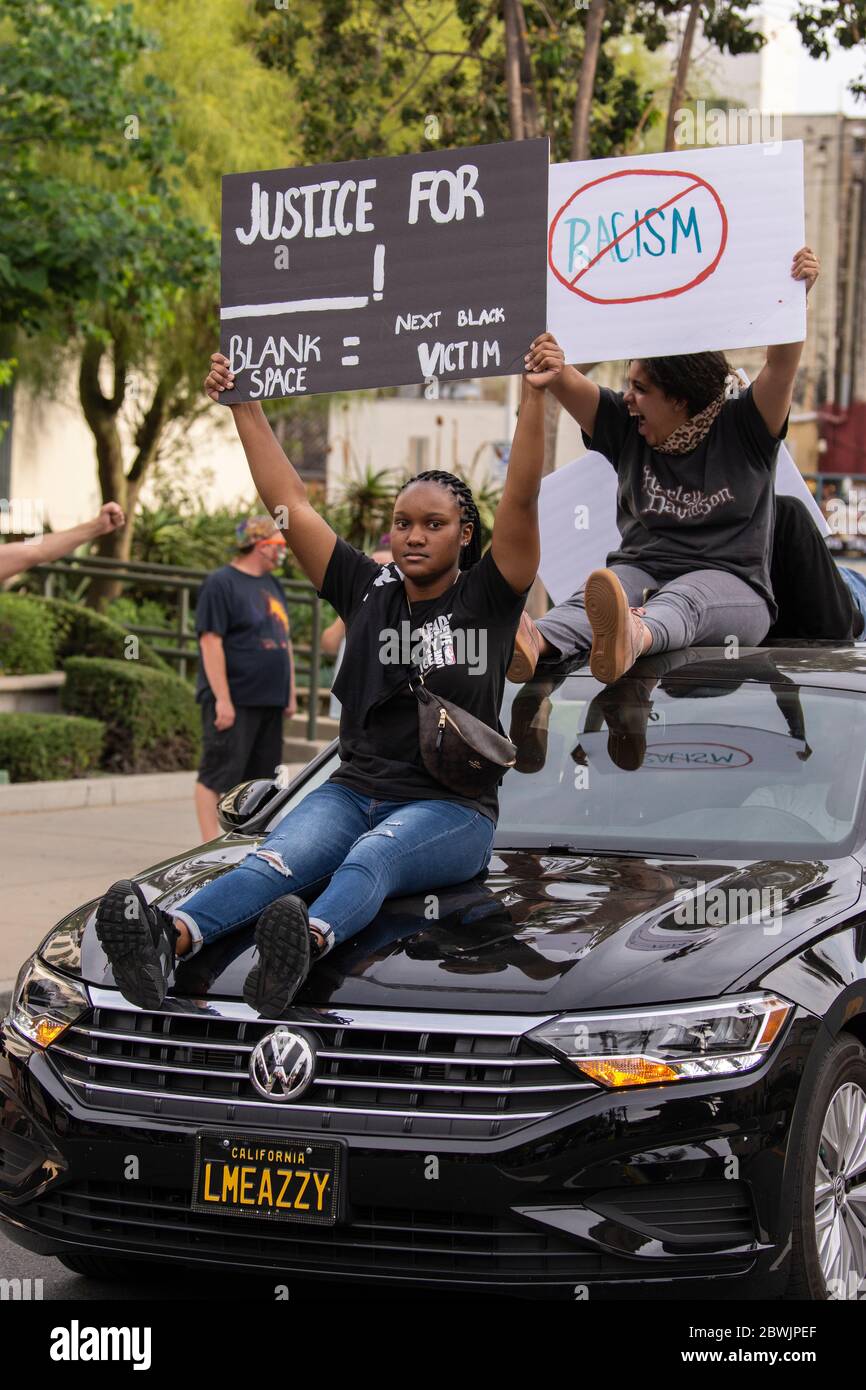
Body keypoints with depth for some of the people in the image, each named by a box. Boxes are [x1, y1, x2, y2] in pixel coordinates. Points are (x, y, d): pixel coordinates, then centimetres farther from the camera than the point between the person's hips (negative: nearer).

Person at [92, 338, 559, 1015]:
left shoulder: (487, 598, 3)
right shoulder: (370, 591, 14)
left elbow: (522, 502, -11)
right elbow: (290, 503, 15)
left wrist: (535, 398, -22)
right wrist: (245, 406, 13)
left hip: (454, 810, -3)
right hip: (355, 790, 3)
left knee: (373, 856, -37)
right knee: (278, 860, -28)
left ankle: (309, 942, -70)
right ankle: (168, 939, -58)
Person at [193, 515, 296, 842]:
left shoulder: (271, 585, 17)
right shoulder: (222, 582, -9)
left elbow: (284, 642, 23)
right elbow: (211, 642, -15)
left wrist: (290, 693, 18)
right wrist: (222, 699, -20)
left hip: (269, 702, 8)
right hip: (233, 701, -8)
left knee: (259, 777, 10)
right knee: (217, 776, -6)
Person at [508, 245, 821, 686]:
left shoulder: (741, 429, 7)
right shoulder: (626, 428, 16)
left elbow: (781, 364, -7)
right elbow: (567, 385, 4)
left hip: (729, 583, -3)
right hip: (641, 570, 3)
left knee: (683, 596, -39)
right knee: (591, 596, -31)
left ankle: (632, 639, -74)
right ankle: (537, 642, -64)